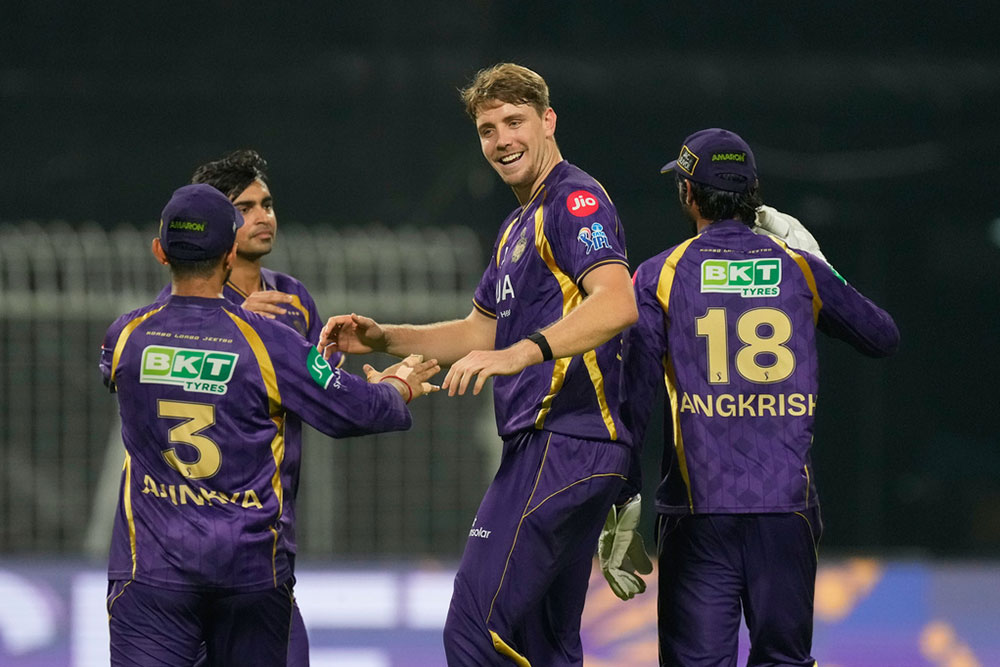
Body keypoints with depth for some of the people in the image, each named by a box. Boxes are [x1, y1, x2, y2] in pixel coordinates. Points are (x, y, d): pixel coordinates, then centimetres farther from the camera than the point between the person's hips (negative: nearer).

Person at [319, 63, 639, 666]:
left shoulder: (577, 199, -9)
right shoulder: (519, 226, 24)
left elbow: (617, 304, -26)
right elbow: (482, 333, 31)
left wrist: (522, 352, -39)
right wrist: (382, 339, 17)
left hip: (563, 443, -11)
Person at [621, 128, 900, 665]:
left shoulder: (660, 276, 1)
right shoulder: (800, 269, 6)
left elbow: (632, 396, -3)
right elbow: (883, 336, 19)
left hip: (698, 508, -2)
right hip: (788, 507, 2)